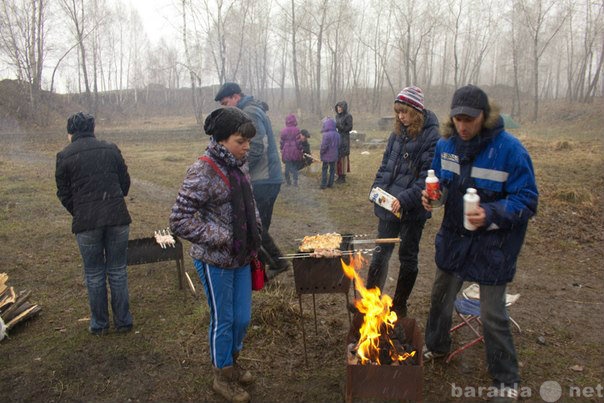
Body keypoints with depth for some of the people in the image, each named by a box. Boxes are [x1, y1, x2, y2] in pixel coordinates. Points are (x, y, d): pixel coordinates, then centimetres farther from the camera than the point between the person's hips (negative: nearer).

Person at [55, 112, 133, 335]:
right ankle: (123, 321, 21)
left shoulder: (64, 156, -1)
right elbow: (125, 182, 9)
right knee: (118, 271, 13)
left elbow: (64, 194, 3)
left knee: (94, 275, 13)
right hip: (117, 218, 2)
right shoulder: (110, 149, 4)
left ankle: (99, 324, 25)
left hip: (86, 222, -1)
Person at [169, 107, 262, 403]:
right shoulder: (203, 172, -20)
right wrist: (221, 238, -20)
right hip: (215, 261, -6)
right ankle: (223, 377, 34)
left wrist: (255, 233, 6)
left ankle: (232, 363, 44)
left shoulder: (238, 167, 3)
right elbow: (179, 221, -21)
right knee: (223, 320, 10)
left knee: (242, 318, 17)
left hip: (241, 258, 7)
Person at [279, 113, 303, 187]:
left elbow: (282, 142, 7)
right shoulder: (296, 130, -9)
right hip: (295, 151, -2)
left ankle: (288, 181, 13)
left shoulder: (283, 130, 1)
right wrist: (300, 149, 1)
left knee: (287, 166, 8)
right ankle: (295, 181, 1)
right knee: (295, 166, 8)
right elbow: (298, 141, -9)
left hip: (286, 152, 2)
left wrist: (282, 150, 18)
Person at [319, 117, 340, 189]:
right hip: (334, 156, 5)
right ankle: (330, 184, 16)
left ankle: (323, 184, 4)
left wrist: (321, 153, -6)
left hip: (326, 156, -5)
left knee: (324, 170, 4)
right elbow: (338, 146, 9)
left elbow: (324, 146, -20)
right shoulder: (337, 135, 3)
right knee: (332, 170, 13)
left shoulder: (326, 135, -19)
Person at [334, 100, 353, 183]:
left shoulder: (348, 116, -9)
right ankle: (339, 175, 15)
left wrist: (339, 126, -21)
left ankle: (343, 177, 3)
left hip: (344, 139, -7)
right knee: (338, 157, 7)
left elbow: (349, 127, -14)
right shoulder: (337, 116, 12)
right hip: (337, 138, 7)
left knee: (343, 157, -4)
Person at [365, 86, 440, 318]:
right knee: (381, 253, 16)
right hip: (388, 206, 6)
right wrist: (378, 187, 0)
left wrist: (405, 199, -27)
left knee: (408, 257, 12)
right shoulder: (397, 133, 6)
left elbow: (428, 177, -20)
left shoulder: (431, 137, -14)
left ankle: (399, 306, 27)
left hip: (412, 210, -6)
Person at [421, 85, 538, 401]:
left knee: (492, 314, 4)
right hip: (454, 238, 5)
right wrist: (432, 194, -11)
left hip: (492, 246, -5)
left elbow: (527, 200, -17)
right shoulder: (446, 144, -3)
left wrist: (491, 214, -34)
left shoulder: (510, 149, -20)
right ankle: (436, 347, 47)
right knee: (441, 296, 21)